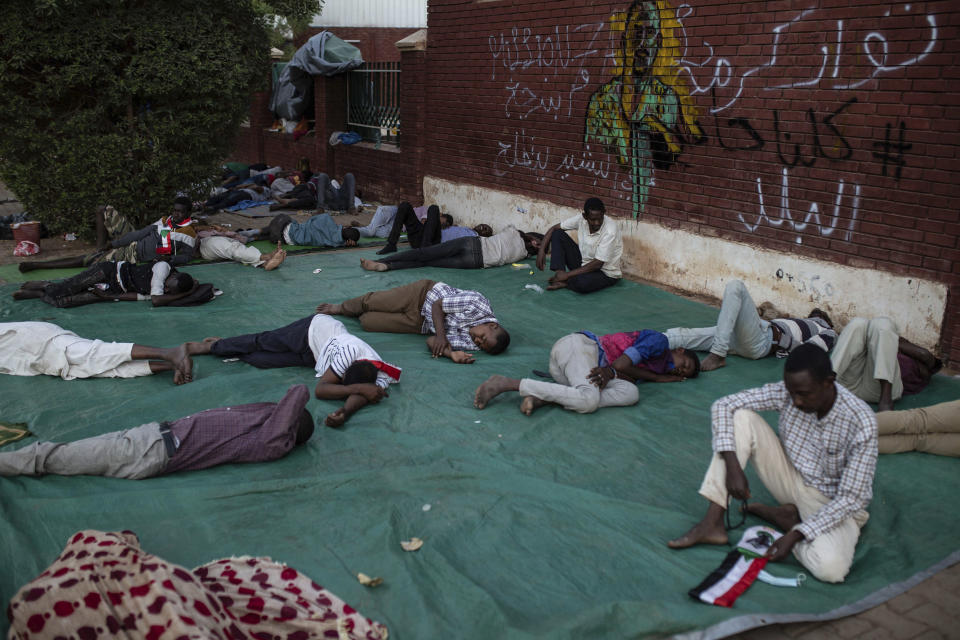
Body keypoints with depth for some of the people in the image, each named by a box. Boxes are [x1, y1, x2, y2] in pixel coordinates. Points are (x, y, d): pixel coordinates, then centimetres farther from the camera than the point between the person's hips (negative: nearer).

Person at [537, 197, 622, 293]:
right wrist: (542, 251, -14)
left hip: (605, 273, -6)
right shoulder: (581, 219, -12)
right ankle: (559, 275, -16)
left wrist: (567, 274, -26)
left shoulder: (610, 230, -28)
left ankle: (564, 282, -7)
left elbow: (597, 264, -27)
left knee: (581, 283, -40)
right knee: (558, 234, -7)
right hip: (584, 262, 6)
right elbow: (554, 228, -1)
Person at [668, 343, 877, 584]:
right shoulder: (786, 393, -17)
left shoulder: (861, 422, -26)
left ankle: (788, 518, -2)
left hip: (833, 504, -3)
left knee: (830, 568, -36)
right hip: (793, 481, 4)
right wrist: (732, 467, -26)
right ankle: (712, 524, -20)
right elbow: (722, 406, -15)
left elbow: (851, 498, -23)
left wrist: (794, 535, -29)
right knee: (741, 418, -20)